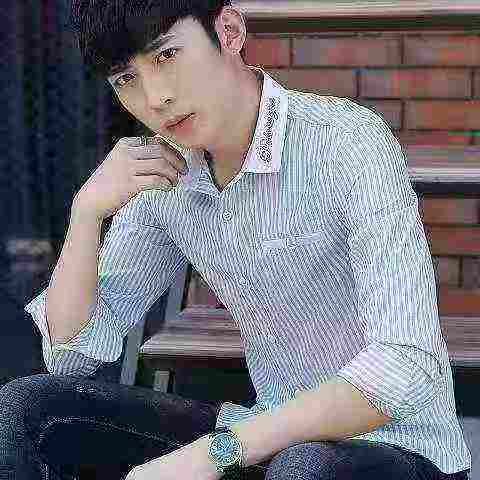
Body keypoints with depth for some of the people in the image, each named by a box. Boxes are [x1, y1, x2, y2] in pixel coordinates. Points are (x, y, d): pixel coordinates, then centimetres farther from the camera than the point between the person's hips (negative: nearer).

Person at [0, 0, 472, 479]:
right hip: (275, 438, 6)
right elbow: (71, 353, 3)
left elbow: (406, 368, -29)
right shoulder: (159, 173, 0)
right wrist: (88, 208, -12)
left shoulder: (347, 142, -20)